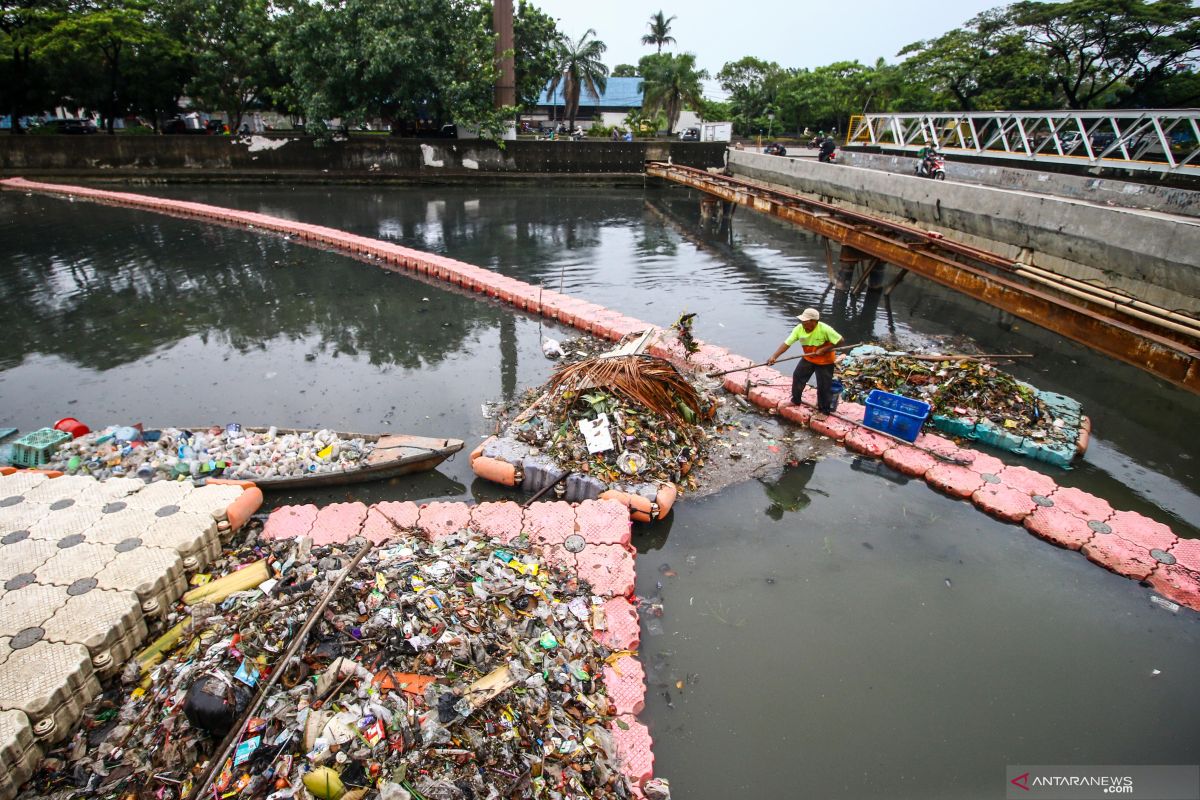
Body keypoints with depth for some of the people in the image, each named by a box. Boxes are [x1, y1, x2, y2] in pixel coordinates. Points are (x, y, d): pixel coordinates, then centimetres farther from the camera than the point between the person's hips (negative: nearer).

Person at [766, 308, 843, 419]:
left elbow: (840, 341, -21)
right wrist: (774, 357, -34)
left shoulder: (824, 329, -31)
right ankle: (795, 401, 32)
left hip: (825, 361, -5)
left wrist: (824, 349, -29)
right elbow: (786, 343, -23)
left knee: (824, 386, -1)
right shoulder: (799, 329, -19)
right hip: (808, 358, 5)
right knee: (797, 377, 10)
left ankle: (824, 411, 16)